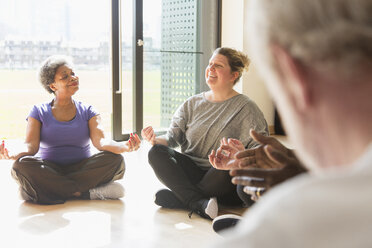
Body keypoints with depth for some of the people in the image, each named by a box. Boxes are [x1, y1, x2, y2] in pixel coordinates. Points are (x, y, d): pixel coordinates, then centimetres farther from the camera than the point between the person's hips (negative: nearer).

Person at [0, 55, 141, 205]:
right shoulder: (39, 112, 9)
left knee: (115, 159, -27)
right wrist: (12, 155, -32)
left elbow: (100, 141, -8)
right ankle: (86, 193, -28)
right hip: (48, 172, -1)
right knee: (22, 164, -31)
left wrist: (125, 147, -32)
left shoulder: (88, 112, 10)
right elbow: (31, 145, -6)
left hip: (82, 170, 1)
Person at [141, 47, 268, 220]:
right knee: (157, 152, -20)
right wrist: (155, 140, -16)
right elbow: (173, 135, 6)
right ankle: (200, 203, -33)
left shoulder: (246, 108, 1)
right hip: (191, 172, 4)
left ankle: (176, 198, -20)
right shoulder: (192, 104, 14)